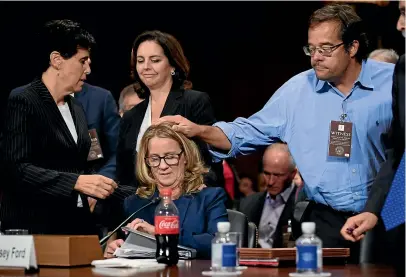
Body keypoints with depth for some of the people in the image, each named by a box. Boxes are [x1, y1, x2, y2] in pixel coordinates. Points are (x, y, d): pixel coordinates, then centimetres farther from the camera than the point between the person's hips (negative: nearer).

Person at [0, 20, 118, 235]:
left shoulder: (76, 108, 17)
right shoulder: (23, 103, -9)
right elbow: (18, 168, -19)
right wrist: (76, 182, -24)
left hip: (76, 225, 7)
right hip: (35, 228, -7)